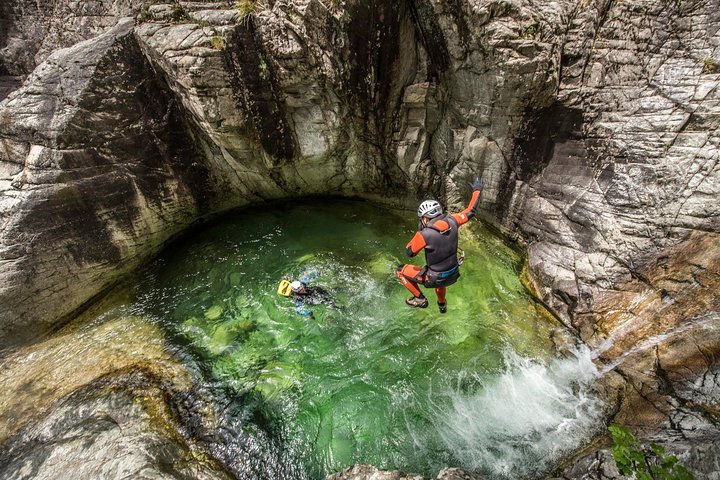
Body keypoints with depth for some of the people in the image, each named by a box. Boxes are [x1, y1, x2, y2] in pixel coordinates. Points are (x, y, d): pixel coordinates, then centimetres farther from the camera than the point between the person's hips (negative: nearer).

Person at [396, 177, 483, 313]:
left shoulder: (424, 234, -27)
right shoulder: (452, 221, -13)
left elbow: (409, 252, -11)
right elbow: (470, 211, 4)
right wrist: (477, 190, 18)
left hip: (435, 279, -6)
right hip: (453, 276, 6)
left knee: (401, 271, 9)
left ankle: (420, 299, 15)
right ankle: (442, 304, 58)